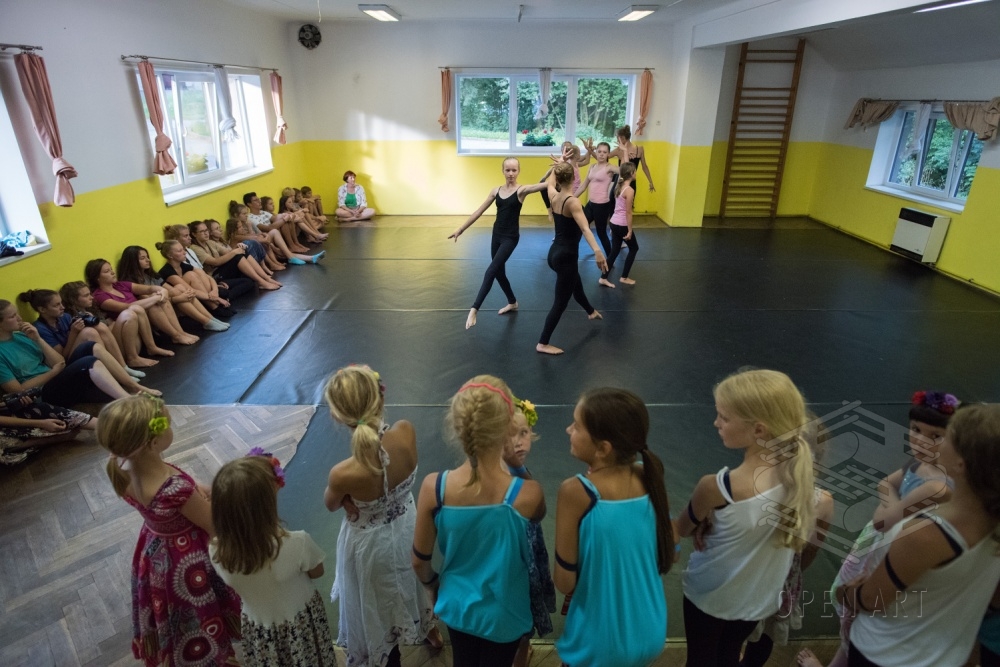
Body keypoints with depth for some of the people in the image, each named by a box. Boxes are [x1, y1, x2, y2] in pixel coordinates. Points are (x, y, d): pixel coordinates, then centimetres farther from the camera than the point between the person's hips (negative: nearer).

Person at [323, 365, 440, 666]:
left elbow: (331, 505, -12)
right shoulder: (406, 433, -29)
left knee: (379, 606, 26)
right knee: (411, 581, 36)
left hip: (371, 545, -4)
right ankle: (431, 631, 65)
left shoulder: (344, 474, -38)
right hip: (406, 527, 5)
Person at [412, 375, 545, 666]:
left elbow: (420, 560, -11)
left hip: (458, 604, 2)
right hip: (503, 612, -2)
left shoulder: (434, 487, -27)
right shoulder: (527, 494, -33)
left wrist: (433, 587, 9)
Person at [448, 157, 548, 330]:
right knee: (499, 273, 17)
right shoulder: (496, 191, 5)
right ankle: (512, 302, 39)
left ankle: (474, 309, -19)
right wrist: (461, 229, 9)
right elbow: (479, 211, 9)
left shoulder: (521, 190, -9)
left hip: (510, 237, -6)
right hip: (496, 235, 6)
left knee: (491, 272, -17)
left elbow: (548, 184, -21)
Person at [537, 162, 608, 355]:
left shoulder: (553, 196, 0)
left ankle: (591, 311, 62)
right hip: (566, 256, -9)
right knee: (560, 302, 1)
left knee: (576, 284, 34)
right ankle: (543, 344, 6)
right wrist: (597, 250, -47)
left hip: (555, 252, 9)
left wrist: (560, 163, 30)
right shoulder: (573, 202, -22)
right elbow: (584, 228, -36)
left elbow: (550, 181, 25)